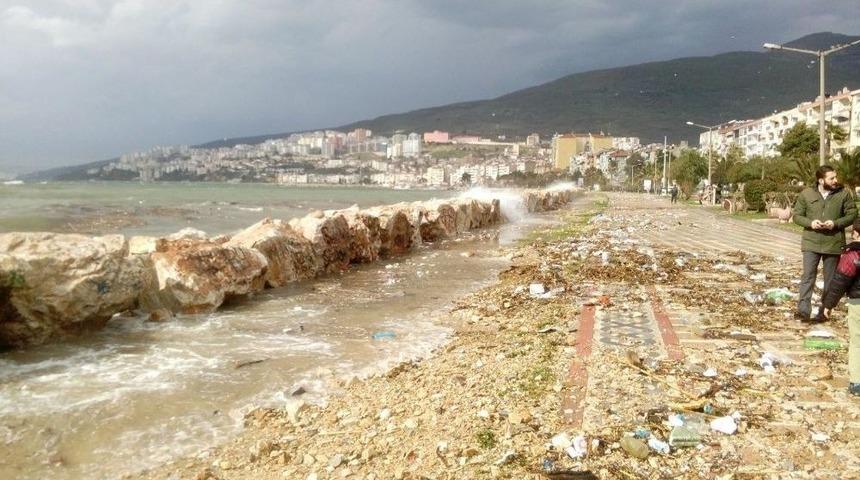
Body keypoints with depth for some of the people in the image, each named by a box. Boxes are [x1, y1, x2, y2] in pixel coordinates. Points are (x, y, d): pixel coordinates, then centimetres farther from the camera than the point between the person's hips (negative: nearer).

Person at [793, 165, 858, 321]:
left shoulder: (844, 194, -1)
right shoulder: (806, 194, 0)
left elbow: (852, 215, 2)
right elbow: (797, 215, 4)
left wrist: (836, 223, -16)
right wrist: (810, 223, -16)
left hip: (833, 243, 1)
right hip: (811, 243, -1)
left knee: (831, 278, 10)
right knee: (808, 275, -7)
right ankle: (803, 310, -8)